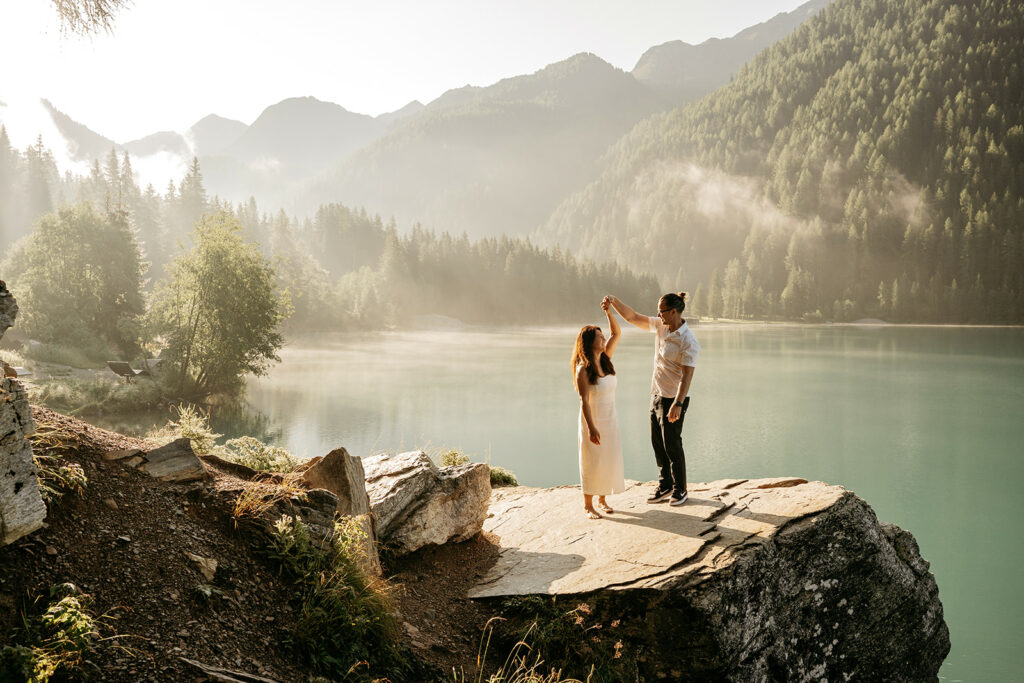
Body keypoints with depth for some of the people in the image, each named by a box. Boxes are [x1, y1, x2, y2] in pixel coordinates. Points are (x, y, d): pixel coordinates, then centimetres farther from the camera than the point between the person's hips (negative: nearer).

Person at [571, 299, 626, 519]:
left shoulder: (605, 359, 1)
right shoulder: (583, 369, -17)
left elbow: (616, 333, 7)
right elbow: (584, 401, -19)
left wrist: (609, 312, -6)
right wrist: (591, 428, -23)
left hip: (610, 419, 7)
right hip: (593, 420, -7)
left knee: (610, 458, 11)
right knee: (592, 461, 1)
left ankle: (602, 499, 26)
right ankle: (588, 505, 13)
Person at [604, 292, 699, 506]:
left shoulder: (688, 341, -21)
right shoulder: (661, 326, 2)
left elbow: (687, 375, -25)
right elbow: (633, 317, 10)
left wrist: (678, 404, -33)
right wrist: (614, 302, -5)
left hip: (674, 399, -8)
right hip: (657, 394, 8)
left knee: (672, 445, 0)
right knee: (658, 444, 13)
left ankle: (680, 489, 16)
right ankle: (665, 487, 24)